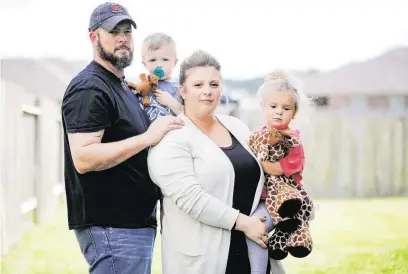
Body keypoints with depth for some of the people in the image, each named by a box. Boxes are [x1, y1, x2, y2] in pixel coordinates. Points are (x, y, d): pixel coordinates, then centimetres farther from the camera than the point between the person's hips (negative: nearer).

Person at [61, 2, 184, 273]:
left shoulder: (123, 87, 18)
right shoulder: (89, 89, -13)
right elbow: (83, 159, -24)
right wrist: (148, 137, -25)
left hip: (135, 221, 10)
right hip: (111, 227, -10)